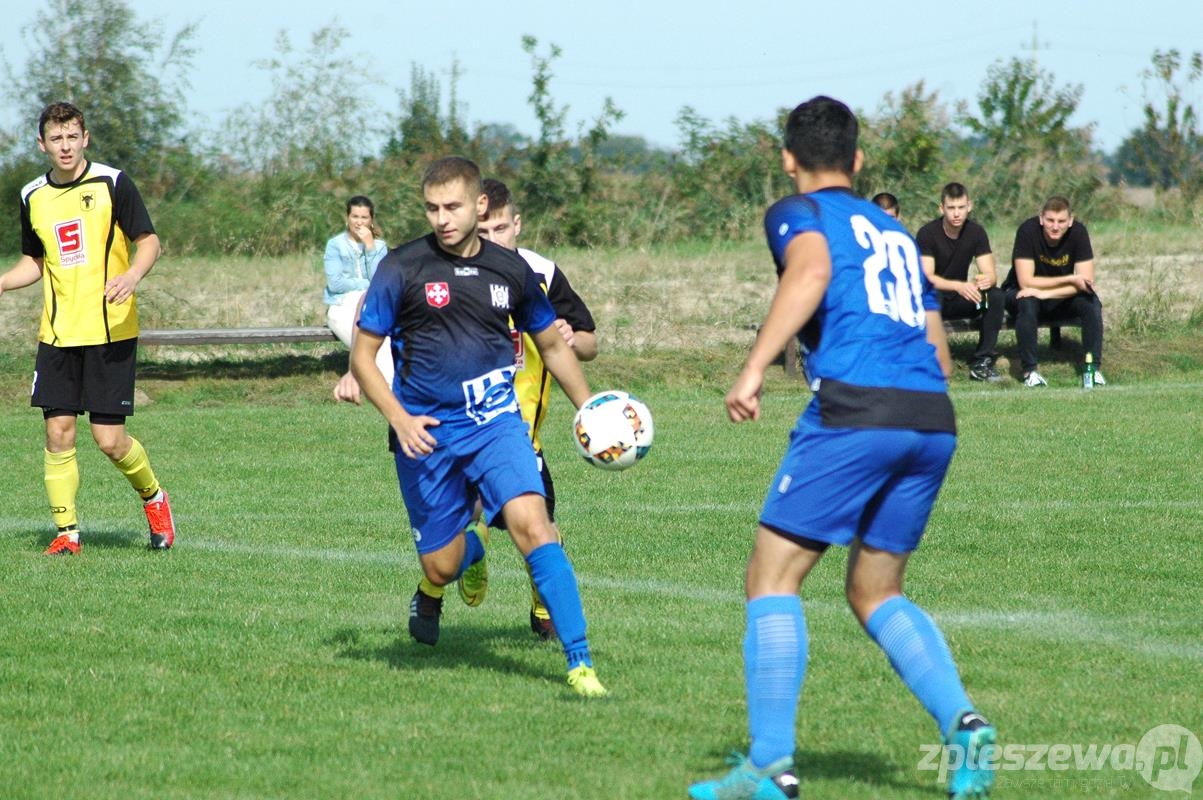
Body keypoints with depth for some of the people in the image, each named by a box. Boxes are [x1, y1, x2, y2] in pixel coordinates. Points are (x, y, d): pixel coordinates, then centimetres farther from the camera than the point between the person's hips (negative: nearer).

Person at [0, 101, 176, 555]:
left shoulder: (112, 183, -4)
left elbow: (149, 241, -3)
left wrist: (132, 275, -23)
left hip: (111, 330, -4)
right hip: (57, 334, 4)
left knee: (109, 440, -6)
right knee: (57, 433, -3)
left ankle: (153, 497, 22)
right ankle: (66, 532, 6)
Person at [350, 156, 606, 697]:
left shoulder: (511, 270, 3)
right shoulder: (401, 268, -5)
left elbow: (552, 345, 18)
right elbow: (362, 354, -1)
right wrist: (399, 419, -15)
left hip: (496, 423, 1)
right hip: (425, 432, -1)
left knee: (530, 522, -23)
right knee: (442, 565, 1)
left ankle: (580, 662, -20)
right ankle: (433, 588, 43)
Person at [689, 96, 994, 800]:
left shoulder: (799, 213, 8)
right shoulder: (897, 234, 28)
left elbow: (812, 271, -16)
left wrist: (754, 369, -19)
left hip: (853, 410, -7)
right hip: (934, 423, 7)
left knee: (772, 579, 2)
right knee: (876, 593, 18)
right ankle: (962, 721, -4)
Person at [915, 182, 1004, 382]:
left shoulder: (976, 232, -3)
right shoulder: (927, 234, -15)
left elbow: (990, 274, -8)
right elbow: (926, 278, -25)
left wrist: (986, 280, -35)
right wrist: (960, 286, -42)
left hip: (960, 300, 4)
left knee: (996, 295, -23)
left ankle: (981, 363, -18)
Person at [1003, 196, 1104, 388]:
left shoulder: (1078, 232, -17)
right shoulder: (1028, 231, -25)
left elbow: (1086, 282, -21)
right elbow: (1026, 282, -28)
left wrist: (1045, 293, -31)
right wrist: (1070, 280, -29)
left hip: (1060, 300, 3)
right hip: (1021, 293, -3)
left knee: (1092, 303, -24)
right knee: (1027, 304, -36)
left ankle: (1093, 368, -17)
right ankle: (1030, 370, -28)